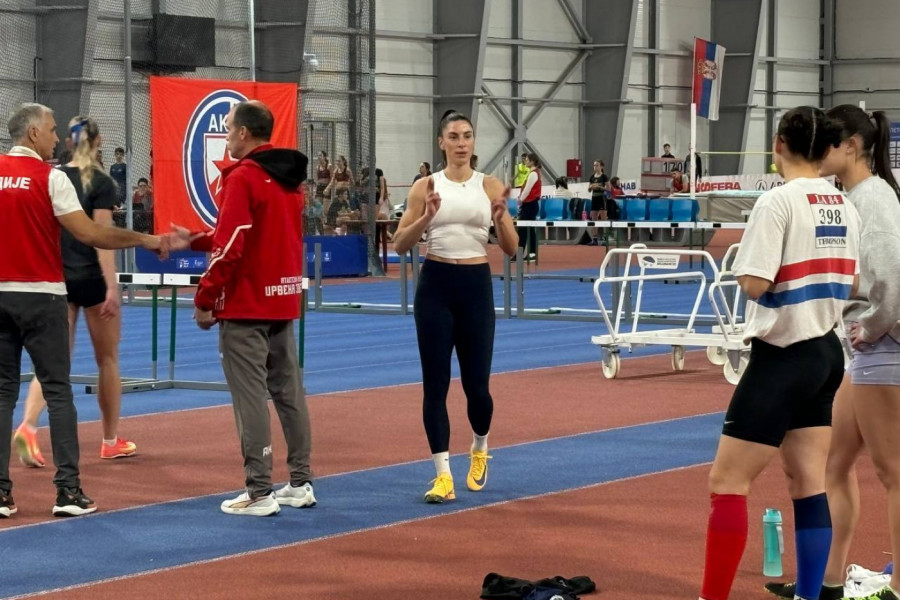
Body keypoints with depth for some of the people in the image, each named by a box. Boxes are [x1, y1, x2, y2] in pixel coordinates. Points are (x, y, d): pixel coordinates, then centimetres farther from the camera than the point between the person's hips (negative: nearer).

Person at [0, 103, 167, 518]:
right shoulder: (49, 177, -8)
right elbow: (89, 235, -13)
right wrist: (145, 240, -5)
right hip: (40, 296, -4)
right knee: (57, 391, 2)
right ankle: (68, 489, -2)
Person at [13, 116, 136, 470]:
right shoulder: (101, 183, -10)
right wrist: (112, 287, -16)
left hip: (59, 278, 4)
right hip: (92, 279, -4)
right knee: (107, 360, 12)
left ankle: (27, 426, -23)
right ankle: (111, 441, 21)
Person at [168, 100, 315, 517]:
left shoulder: (243, 178, -14)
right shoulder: (288, 178, 11)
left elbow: (230, 249, -18)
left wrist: (205, 299, -10)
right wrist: (197, 240, 21)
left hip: (245, 308, -8)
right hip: (284, 301, 8)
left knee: (250, 397, -5)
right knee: (288, 391, 12)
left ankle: (259, 493, -4)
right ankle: (301, 483, 16)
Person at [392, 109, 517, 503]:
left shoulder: (490, 186, 1)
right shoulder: (426, 186, 0)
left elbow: (511, 249, 0)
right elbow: (400, 245, -3)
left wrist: (500, 218, -19)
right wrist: (427, 216, -19)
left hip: (476, 286, 0)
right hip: (435, 285, 0)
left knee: (477, 384, 1)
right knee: (436, 383, -3)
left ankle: (480, 449, 33)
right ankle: (443, 474, 3)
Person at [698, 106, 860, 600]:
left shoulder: (778, 202, -15)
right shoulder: (845, 206, 6)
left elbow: (754, 283, -19)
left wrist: (745, 258, 1)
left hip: (783, 358, -7)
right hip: (827, 354, 8)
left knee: (726, 481, -2)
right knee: (809, 483, 12)